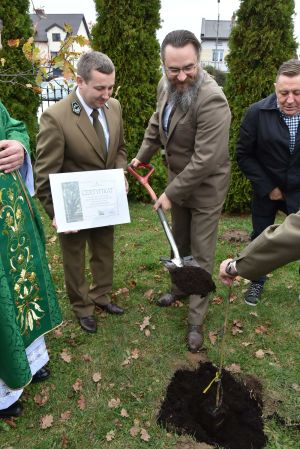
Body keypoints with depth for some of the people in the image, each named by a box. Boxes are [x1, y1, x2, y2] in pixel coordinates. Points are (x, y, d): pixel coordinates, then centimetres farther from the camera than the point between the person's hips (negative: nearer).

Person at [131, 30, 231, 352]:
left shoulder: (211, 100, -30)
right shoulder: (166, 86, -5)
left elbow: (205, 160, -31)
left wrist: (171, 194, -22)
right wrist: (143, 155, 12)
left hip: (205, 186, -7)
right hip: (178, 177, 7)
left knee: (201, 254, 4)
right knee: (179, 242, 23)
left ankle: (195, 322, 20)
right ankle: (179, 287, 48)